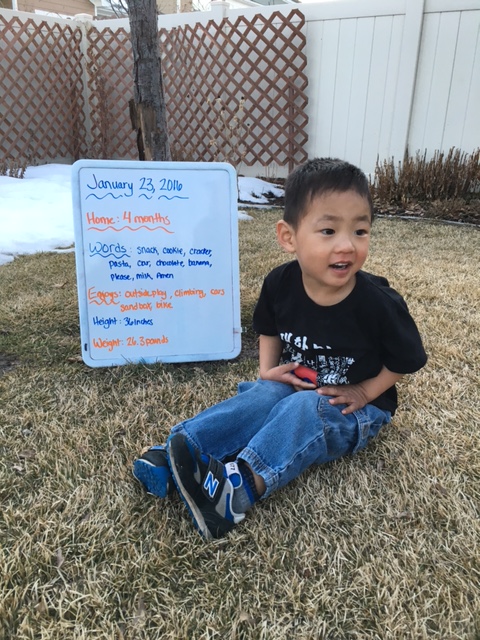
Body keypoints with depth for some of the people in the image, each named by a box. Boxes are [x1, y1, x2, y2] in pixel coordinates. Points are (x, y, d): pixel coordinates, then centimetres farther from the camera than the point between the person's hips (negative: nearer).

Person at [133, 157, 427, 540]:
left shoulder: (378, 302, -24)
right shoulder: (280, 284, -14)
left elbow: (407, 360, -8)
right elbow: (269, 329, 9)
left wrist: (364, 391, -13)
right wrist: (268, 369, -5)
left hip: (355, 409, -3)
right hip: (295, 389, 4)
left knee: (303, 410, -32)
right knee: (263, 397, -25)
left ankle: (239, 488, -48)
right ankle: (172, 455, -34)